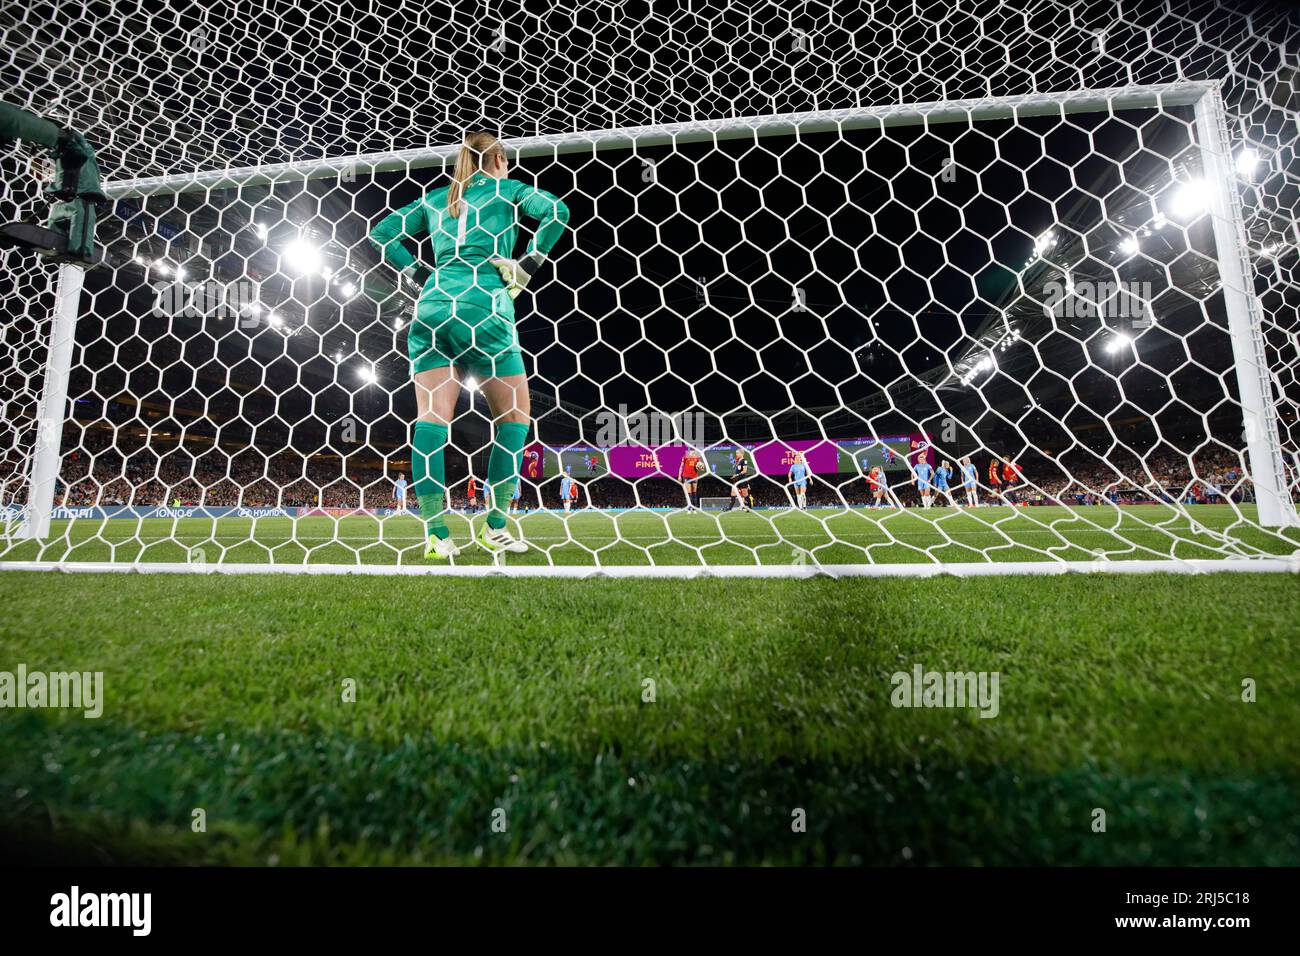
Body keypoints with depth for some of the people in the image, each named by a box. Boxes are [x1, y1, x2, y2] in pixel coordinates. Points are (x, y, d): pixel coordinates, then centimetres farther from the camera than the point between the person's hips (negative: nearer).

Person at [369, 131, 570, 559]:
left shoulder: (435, 198, 25)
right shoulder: (508, 189, 14)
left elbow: (382, 233, 23)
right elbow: (557, 210, -3)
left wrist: (420, 277, 18)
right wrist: (527, 266, 0)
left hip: (432, 307, 5)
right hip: (483, 306, -4)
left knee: (431, 417, -2)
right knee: (515, 414, 5)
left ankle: (436, 533, -6)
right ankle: (495, 527, 1)